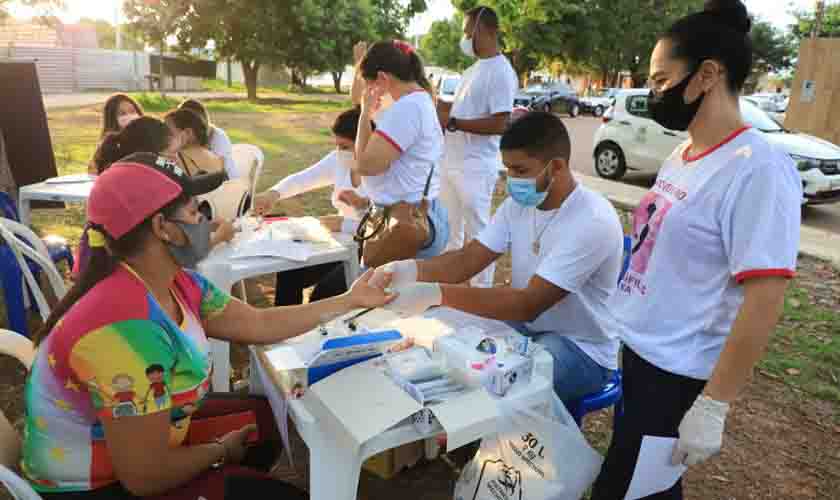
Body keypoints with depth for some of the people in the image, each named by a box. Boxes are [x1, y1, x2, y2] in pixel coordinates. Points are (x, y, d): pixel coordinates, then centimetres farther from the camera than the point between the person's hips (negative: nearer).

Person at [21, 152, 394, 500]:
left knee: (266, 416, 16)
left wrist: (350, 301, 6)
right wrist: (220, 451, -11)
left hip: (145, 441, 8)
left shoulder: (177, 285, -6)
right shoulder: (130, 328, -35)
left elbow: (260, 324, 2)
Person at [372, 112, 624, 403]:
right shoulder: (519, 203, -2)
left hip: (582, 349, -7)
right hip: (529, 325, 7)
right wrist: (412, 270, -25)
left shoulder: (593, 222, -27)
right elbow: (468, 260, -5)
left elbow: (529, 304, -32)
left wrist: (438, 294, -40)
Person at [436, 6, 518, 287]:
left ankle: (482, 290, 12)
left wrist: (451, 122, -20)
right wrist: (441, 105, 6)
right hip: (451, 163, 10)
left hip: (476, 169, -9)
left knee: (477, 234, 0)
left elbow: (499, 124, -22)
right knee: (450, 230, 19)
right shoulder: (474, 69, 15)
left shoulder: (500, 72, -14)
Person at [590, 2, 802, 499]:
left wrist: (712, 405, -21)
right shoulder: (682, 154, 5)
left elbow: (764, 300, -23)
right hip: (639, 351, 8)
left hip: (678, 373, -8)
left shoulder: (757, 168, -21)